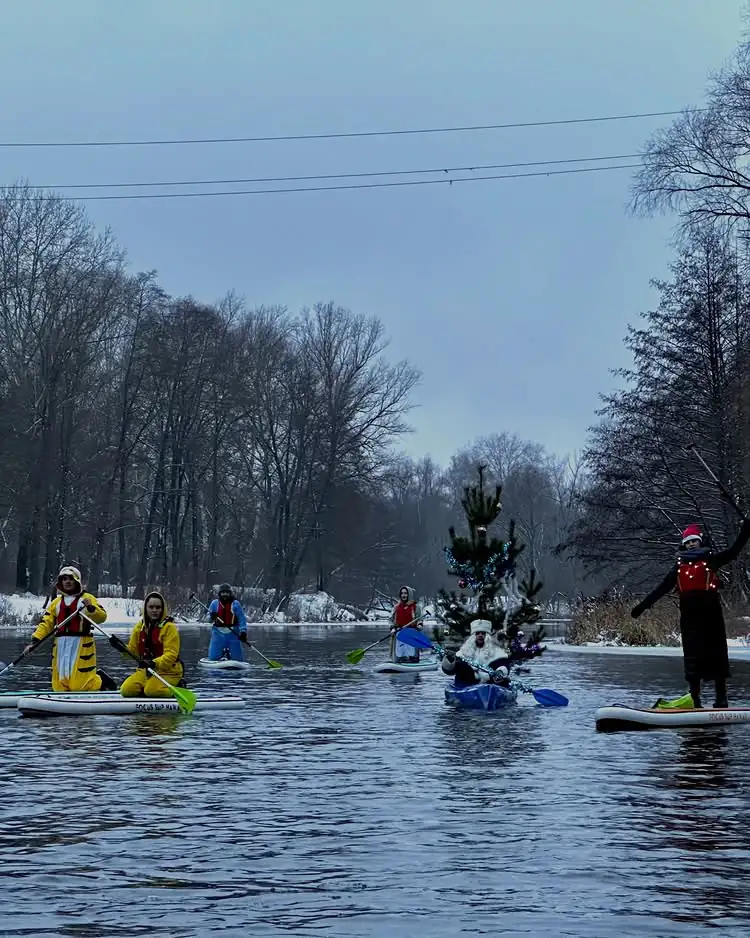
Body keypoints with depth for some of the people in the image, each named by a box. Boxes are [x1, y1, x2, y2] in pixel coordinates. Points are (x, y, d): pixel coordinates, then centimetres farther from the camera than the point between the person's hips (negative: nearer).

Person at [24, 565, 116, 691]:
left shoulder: (87, 598, 3)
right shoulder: (56, 602, 17)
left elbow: (102, 617, -7)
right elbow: (46, 623, 10)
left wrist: (91, 609, -25)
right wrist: (35, 640, -2)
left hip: (81, 644, -5)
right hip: (61, 645, 5)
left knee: (79, 683, -11)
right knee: (60, 684, 2)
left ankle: (101, 680, 16)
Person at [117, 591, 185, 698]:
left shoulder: (169, 627, -12)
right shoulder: (140, 626, 7)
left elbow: (171, 654, -20)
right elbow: (133, 650, 11)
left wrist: (155, 663, -37)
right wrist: (122, 648, -11)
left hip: (167, 671, -6)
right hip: (146, 671, 6)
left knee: (151, 691, -30)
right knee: (126, 690, -13)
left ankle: (176, 688, -3)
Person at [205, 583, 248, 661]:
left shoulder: (235, 604, -2)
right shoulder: (214, 603, 4)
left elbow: (242, 619, -3)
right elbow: (209, 618, 6)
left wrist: (243, 631, -15)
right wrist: (212, 617, -19)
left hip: (233, 633, -1)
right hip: (218, 633, 1)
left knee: (237, 658, 1)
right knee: (213, 657, -2)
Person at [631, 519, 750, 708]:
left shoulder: (710, 560, 9)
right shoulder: (679, 566, 14)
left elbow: (734, 550, 1)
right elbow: (661, 589, 14)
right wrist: (643, 605, 10)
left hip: (711, 613, -2)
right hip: (690, 615, 2)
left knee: (717, 654, 0)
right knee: (692, 657, 1)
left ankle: (721, 698, 5)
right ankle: (695, 701, 3)